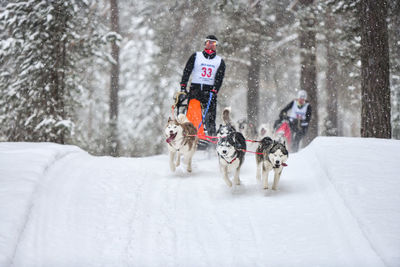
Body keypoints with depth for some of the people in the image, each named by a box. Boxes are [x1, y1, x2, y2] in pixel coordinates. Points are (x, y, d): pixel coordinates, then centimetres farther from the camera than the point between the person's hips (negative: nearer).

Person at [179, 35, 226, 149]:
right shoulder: (196, 56, 10)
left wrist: (214, 91, -13)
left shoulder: (220, 61, 13)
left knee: (210, 118, -8)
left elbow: (219, 79, 3)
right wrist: (183, 88, -8)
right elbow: (186, 72, 3)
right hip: (195, 88, -1)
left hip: (210, 90, 1)